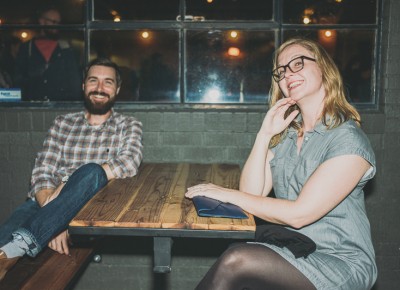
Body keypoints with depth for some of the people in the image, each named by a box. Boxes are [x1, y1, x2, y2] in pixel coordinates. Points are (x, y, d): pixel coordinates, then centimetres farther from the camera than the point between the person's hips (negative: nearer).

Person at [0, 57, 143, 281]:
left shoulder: (128, 126, 11)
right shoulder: (63, 123, 16)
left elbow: (129, 164, -11)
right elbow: (42, 174, 4)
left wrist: (66, 184, -19)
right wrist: (54, 221, -17)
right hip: (50, 204, 2)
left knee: (92, 172, -34)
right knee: (21, 218, -32)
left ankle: (19, 246, -42)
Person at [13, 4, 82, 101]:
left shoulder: (66, 49, 11)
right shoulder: (26, 48, 11)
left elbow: (75, 79, 7)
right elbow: (18, 79, 11)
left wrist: (75, 100, -4)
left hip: (62, 104, 0)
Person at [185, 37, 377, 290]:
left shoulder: (348, 139, -12)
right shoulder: (285, 134, 8)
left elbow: (299, 214, -18)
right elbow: (252, 193, -1)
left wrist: (227, 194, -13)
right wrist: (265, 134, -8)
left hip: (341, 262, -4)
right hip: (291, 249, 5)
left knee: (235, 262, -28)